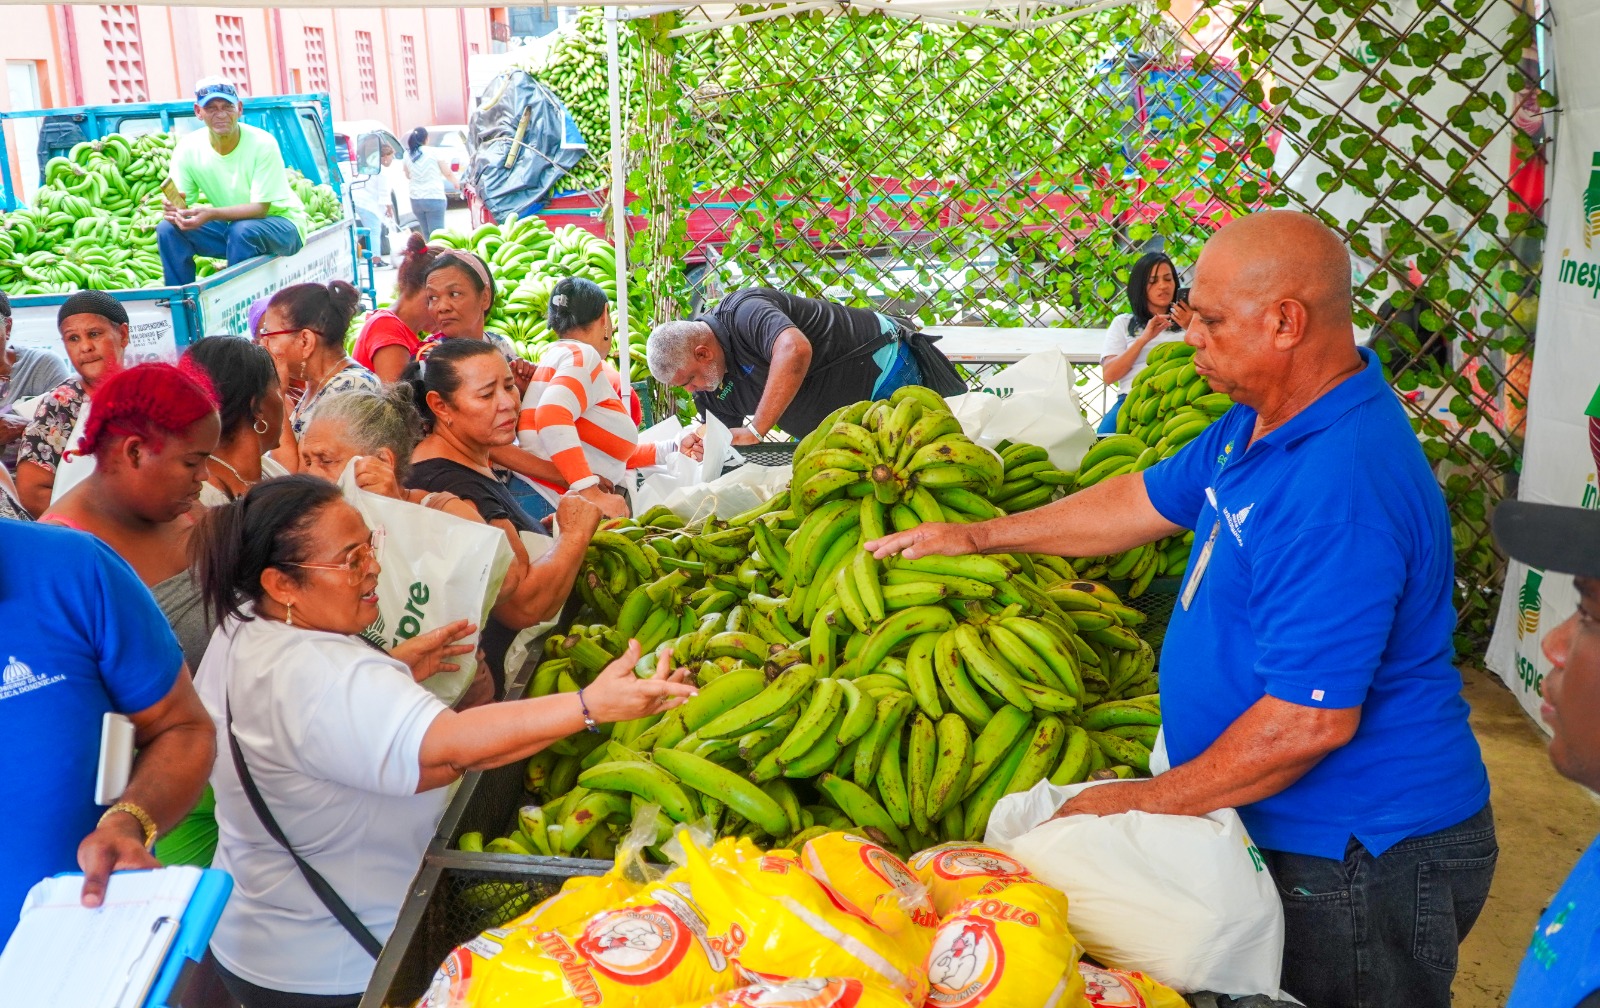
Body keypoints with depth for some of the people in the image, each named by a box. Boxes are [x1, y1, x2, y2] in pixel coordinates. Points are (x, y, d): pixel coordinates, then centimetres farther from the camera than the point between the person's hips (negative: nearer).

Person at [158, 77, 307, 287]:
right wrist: (173, 209, -34)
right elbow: (180, 203, -8)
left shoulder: (263, 144, -21)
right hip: (230, 224, 4)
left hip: (281, 223, -4)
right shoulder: (187, 149, -10)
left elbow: (260, 208, -24)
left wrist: (210, 214, -39)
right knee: (168, 228, -16)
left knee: (242, 230, -35)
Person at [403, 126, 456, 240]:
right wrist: (456, 183, 19)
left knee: (427, 234, 15)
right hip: (434, 198, -4)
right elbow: (448, 173, 0)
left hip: (416, 199, 4)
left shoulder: (407, 155, 3)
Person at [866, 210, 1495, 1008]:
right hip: (1290, 829, 9)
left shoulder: (1338, 491, -30)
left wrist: (1153, 801, -18)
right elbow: (1148, 501, 16)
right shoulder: (1259, 422, 3)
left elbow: (1310, 722, -30)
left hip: (1360, 865, -9)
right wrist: (978, 537, 17)